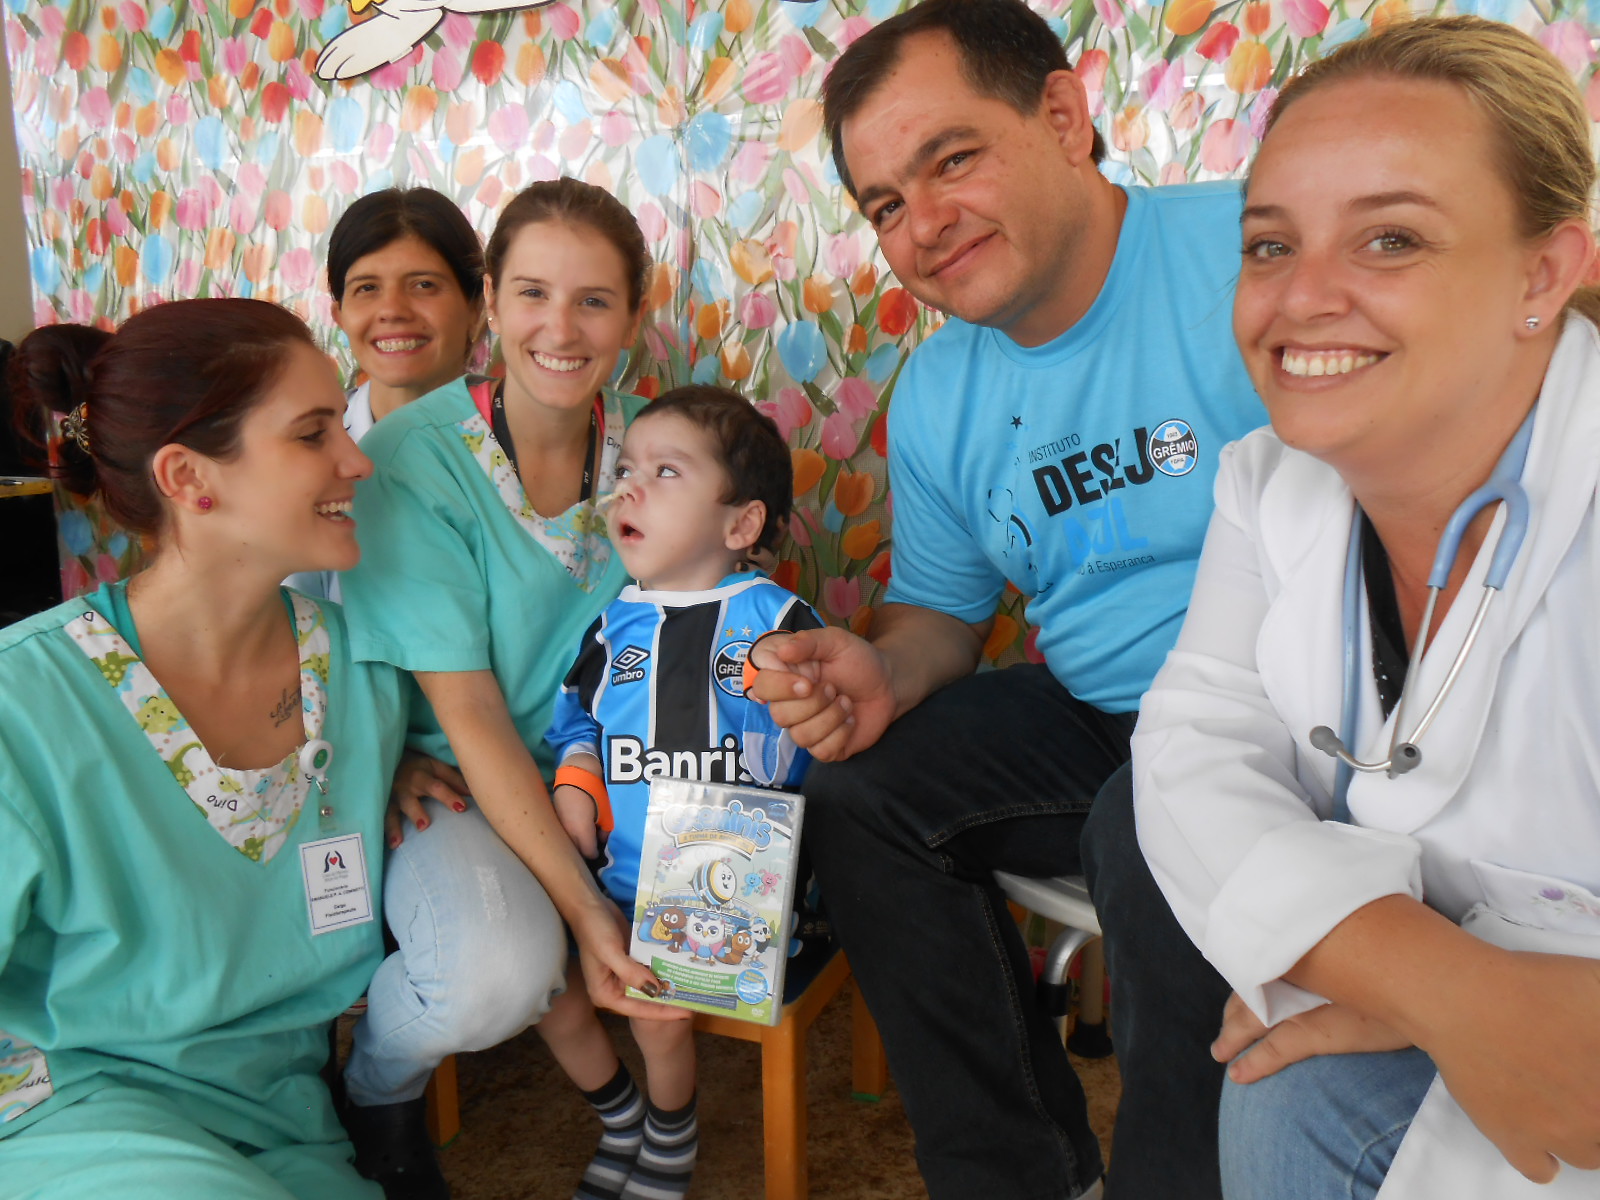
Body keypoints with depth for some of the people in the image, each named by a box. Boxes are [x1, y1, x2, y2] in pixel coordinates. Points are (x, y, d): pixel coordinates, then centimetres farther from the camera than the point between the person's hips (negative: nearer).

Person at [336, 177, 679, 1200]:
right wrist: (583, 903, -27)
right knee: (500, 972, -32)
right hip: (446, 780, -4)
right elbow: (468, 712, -19)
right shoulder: (411, 459, -17)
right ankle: (377, 1095, 4)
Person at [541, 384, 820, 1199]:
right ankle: (620, 1123, 28)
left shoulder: (775, 618, -4)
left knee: (659, 1014, -18)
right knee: (551, 999, -5)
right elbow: (575, 716, 19)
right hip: (616, 880, 5)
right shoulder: (616, 622, 9)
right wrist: (575, 781, 0)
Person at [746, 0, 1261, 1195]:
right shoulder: (938, 397, 5)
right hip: (1100, 721, 7)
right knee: (858, 794, -5)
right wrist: (883, 673, -9)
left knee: (1160, 845, -33)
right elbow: (941, 607, 15)